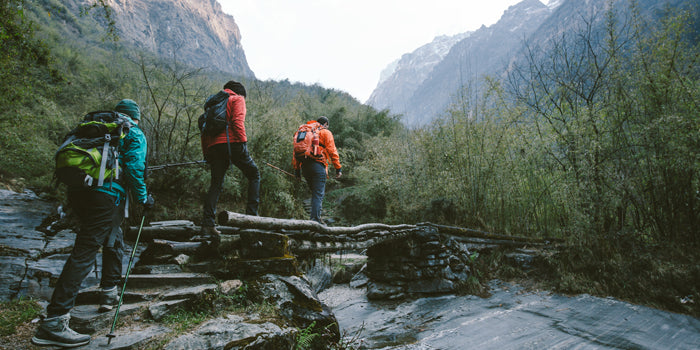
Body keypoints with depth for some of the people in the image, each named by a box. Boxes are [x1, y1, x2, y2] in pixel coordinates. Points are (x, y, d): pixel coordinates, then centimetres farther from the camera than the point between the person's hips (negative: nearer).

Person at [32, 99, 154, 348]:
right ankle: (54, 321, -14)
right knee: (84, 252, -11)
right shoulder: (134, 134, 6)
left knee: (114, 241, 24)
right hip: (105, 195, -8)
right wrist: (143, 198, 2)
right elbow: (133, 167, -8)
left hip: (77, 191, 8)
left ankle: (109, 294, 34)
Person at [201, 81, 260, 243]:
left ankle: (207, 224, -2)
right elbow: (237, 121, -9)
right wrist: (243, 141, -12)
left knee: (216, 184, 6)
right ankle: (252, 214, -4)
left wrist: (206, 153, 19)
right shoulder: (237, 99, 10)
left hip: (213, 146, 6)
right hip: (232, 143, -6)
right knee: (254, 174, 7)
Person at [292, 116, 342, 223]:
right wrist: (338, 168, -3)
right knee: (319, 193, -4)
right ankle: (315, 218, -12)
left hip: (304, 165, 6)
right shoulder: (326, 132, 7)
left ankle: (314, 215, 15)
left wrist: (296, 169, 18)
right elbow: (332, 151, -3)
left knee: (315, 192, 18)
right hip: (318, 165, -6)